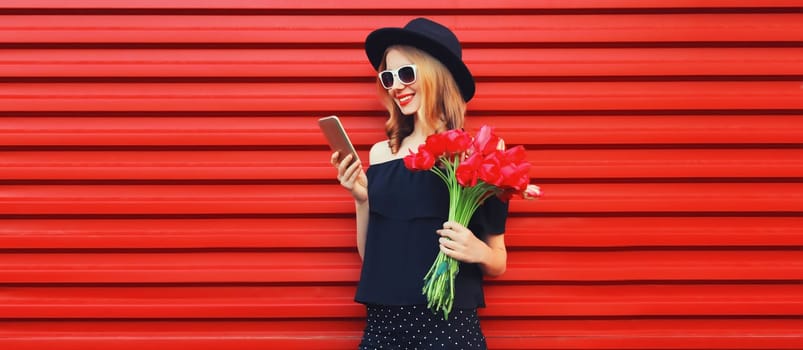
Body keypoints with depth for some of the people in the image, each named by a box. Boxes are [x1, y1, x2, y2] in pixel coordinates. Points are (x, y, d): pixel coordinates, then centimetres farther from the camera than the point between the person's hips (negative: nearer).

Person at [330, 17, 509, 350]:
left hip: (448, 322, -3)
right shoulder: (380, 153, 4)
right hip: (382, 321, 3)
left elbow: (498, 264, 0)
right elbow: (368, 253, 8)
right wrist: (361, 198, -5)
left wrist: (479, 252, -20)